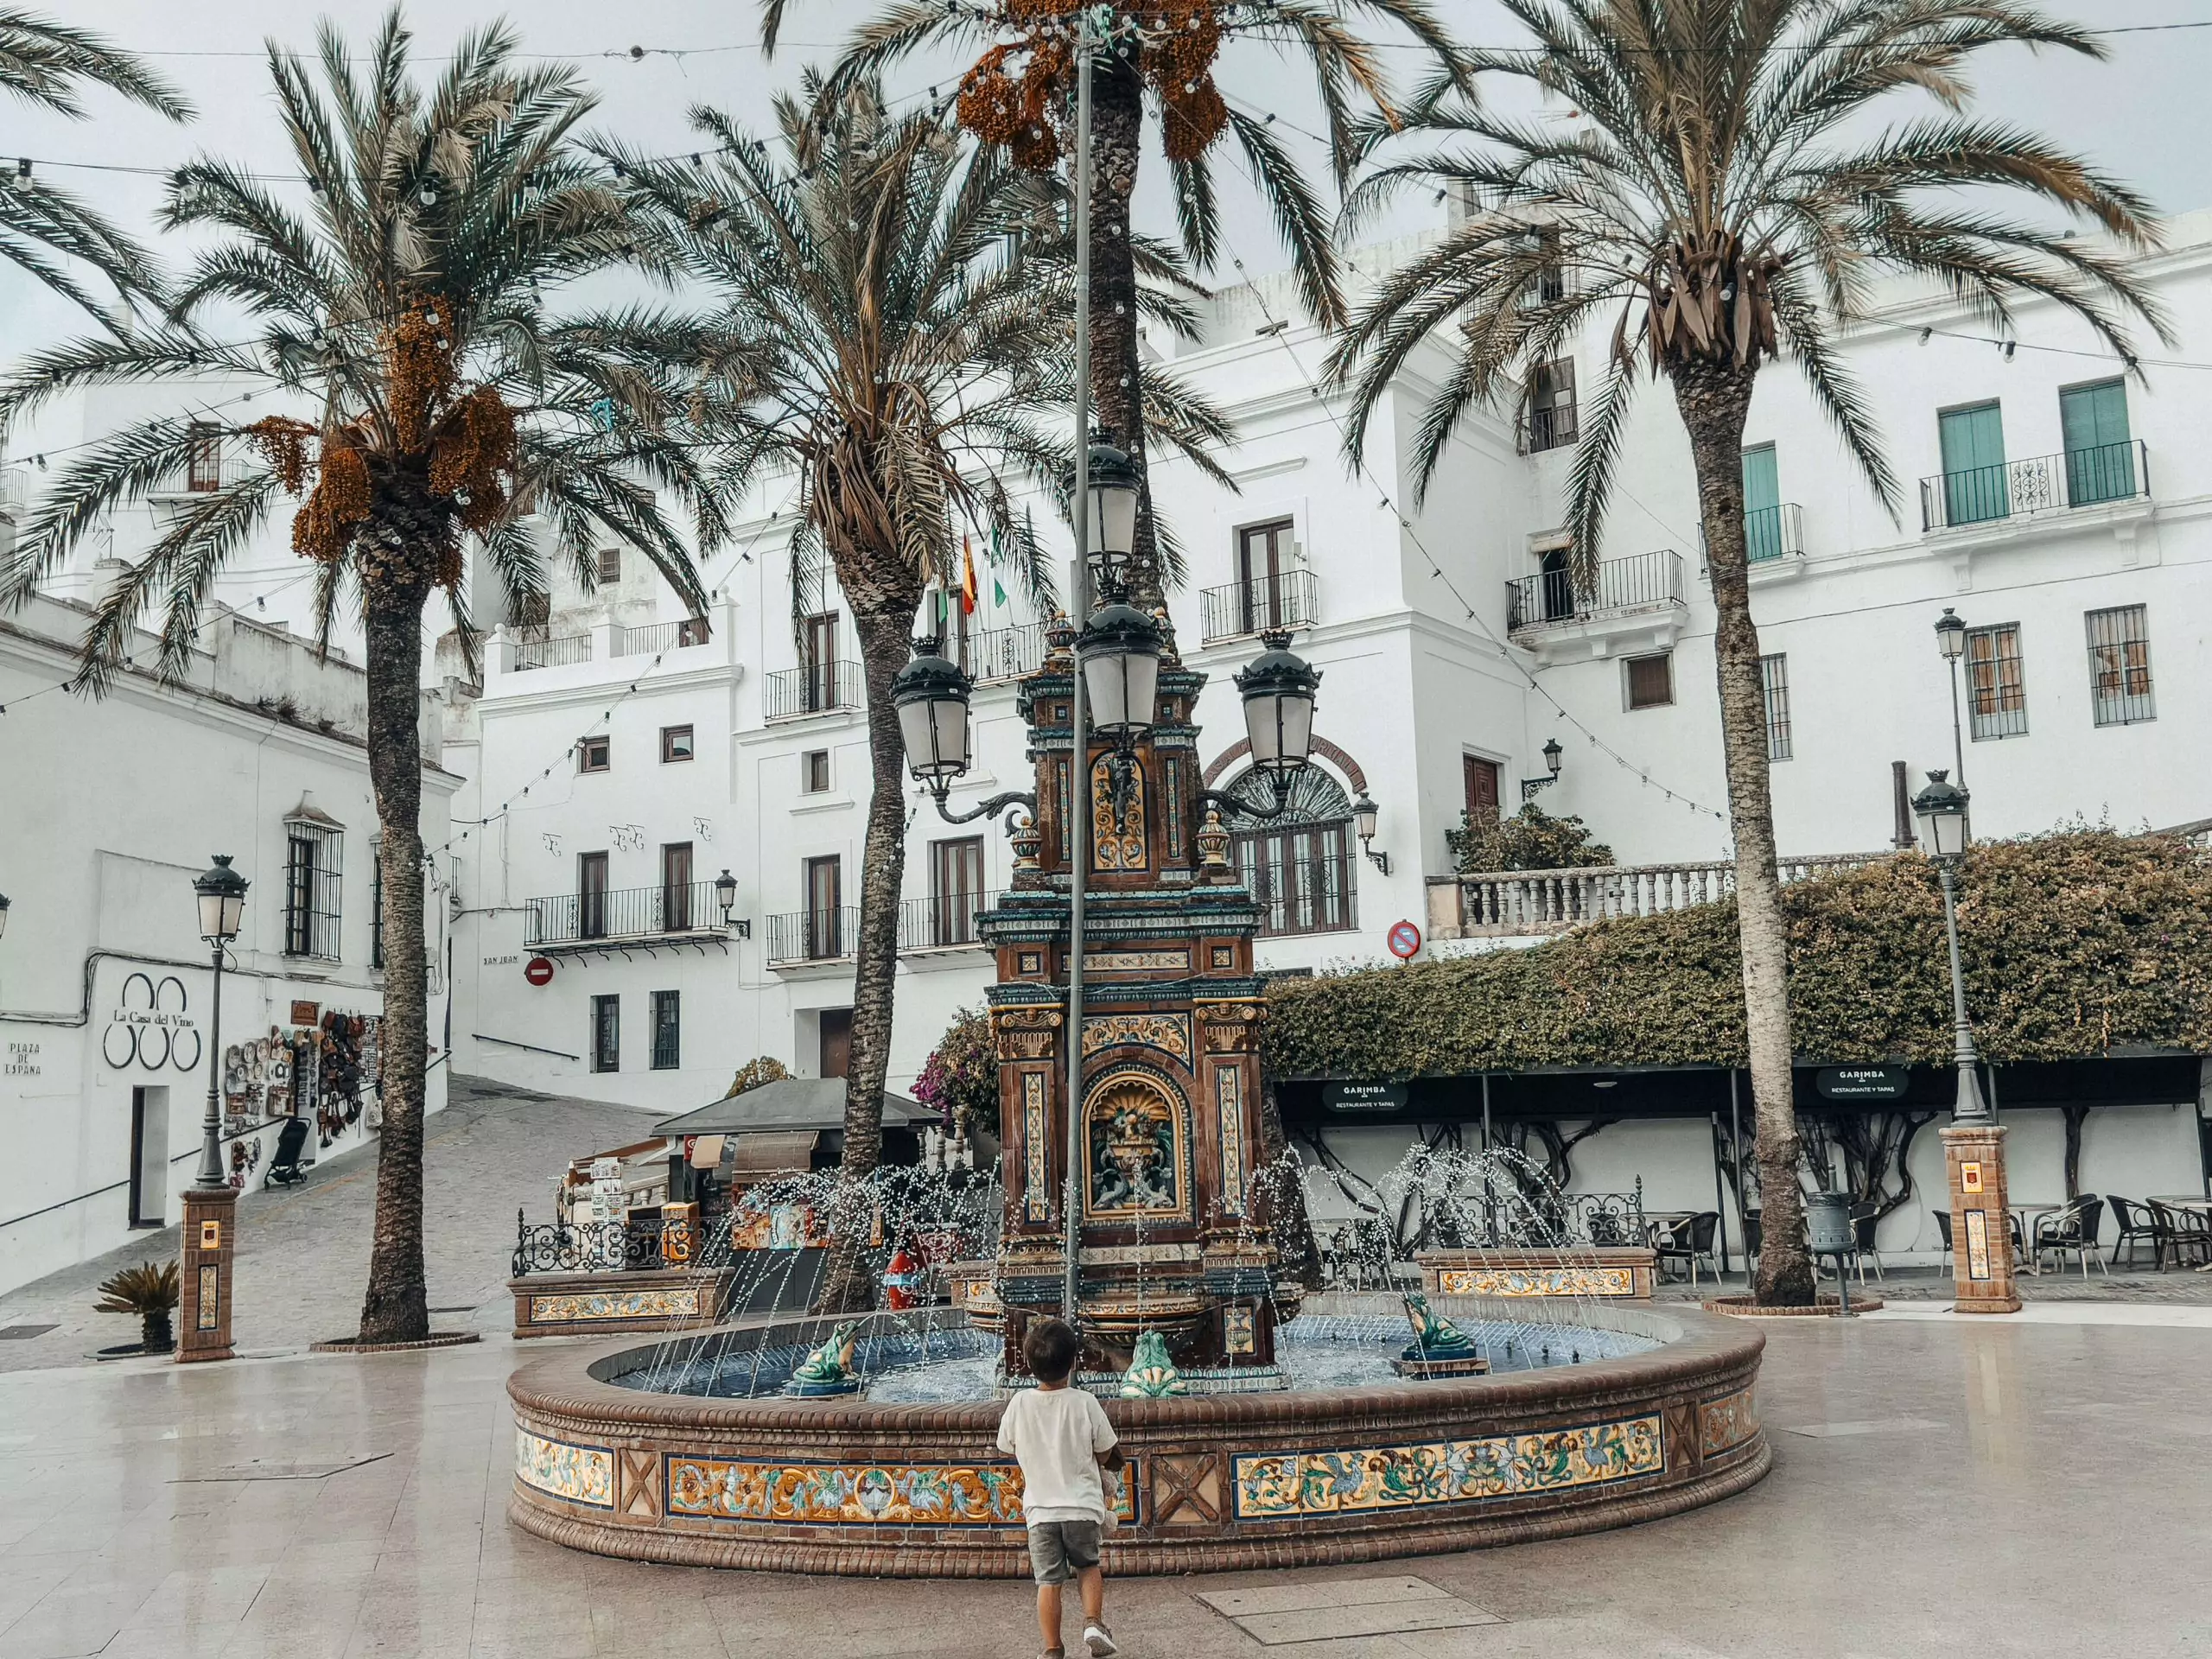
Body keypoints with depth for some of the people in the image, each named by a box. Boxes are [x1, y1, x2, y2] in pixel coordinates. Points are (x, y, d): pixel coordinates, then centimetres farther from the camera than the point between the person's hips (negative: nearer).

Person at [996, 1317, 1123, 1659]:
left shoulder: (1019, 1403, -8)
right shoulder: (1085, 1403, -11)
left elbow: (1008, 1449, 8)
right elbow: (1105, 1454, 0)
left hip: (1040, 1508, 0)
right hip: (1083, 1504, 0)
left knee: (1048, 1580, 9)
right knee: (1088, 1567, 22)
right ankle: (1093, 1623, 4)